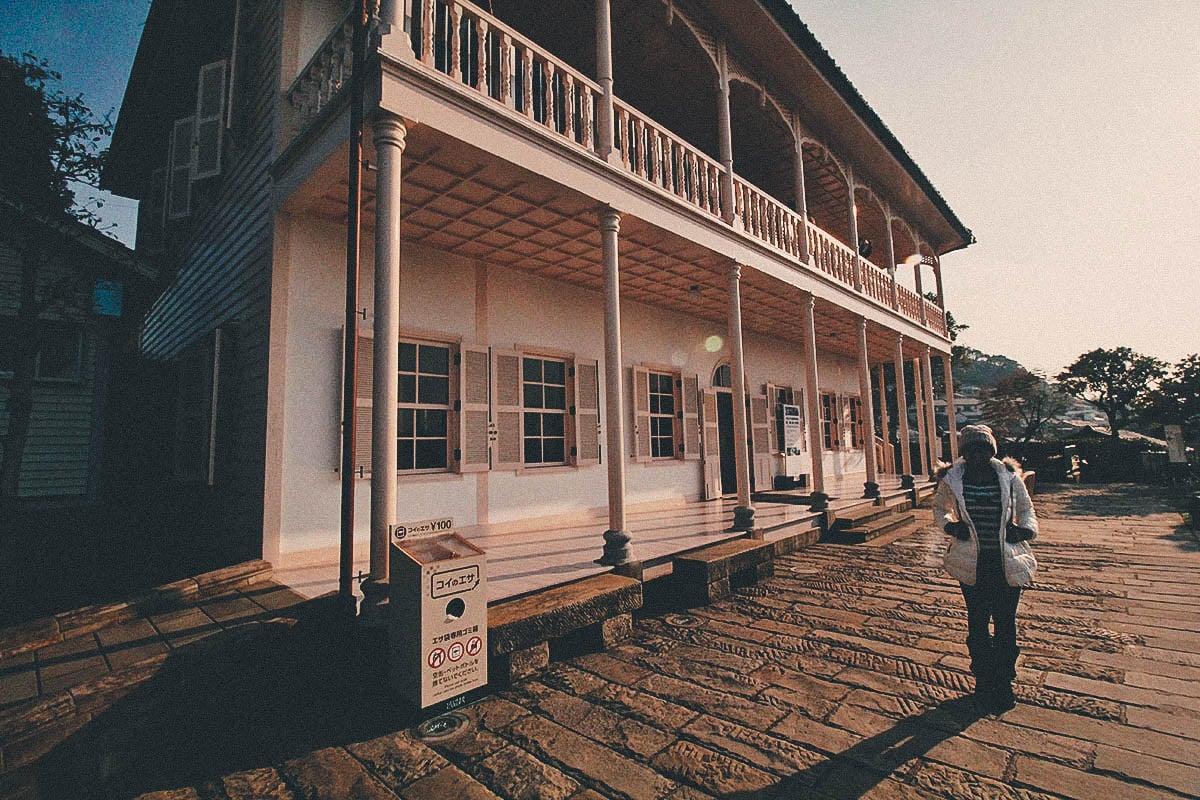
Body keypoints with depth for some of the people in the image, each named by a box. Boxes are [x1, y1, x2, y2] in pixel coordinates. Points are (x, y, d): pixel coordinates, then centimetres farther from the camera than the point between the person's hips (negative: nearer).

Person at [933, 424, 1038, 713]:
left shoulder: (1009, 476, -4)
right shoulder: (952, 478, -5)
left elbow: (1026, 508, 12)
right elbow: (939, 507, 12)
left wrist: (1027, 528, -8)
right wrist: (950, 525, -7)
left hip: (1007, 563, 1)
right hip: (972, 563, 0)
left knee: (1006, 623, 10)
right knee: (978, 623, 10)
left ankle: (1004, 683, 28)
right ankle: (983, 684, 26)